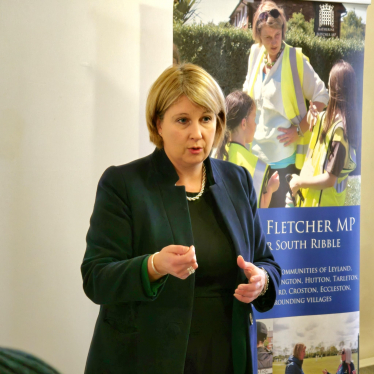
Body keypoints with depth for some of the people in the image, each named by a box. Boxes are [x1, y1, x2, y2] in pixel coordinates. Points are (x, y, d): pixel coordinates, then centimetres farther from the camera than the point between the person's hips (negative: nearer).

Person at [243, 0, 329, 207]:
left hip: (283, 157, -6)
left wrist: (299, 130, -12)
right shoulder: (256, 55, 7)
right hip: (256, 152, 6)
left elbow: (321, 97, -7)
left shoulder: (296, 59, -10)